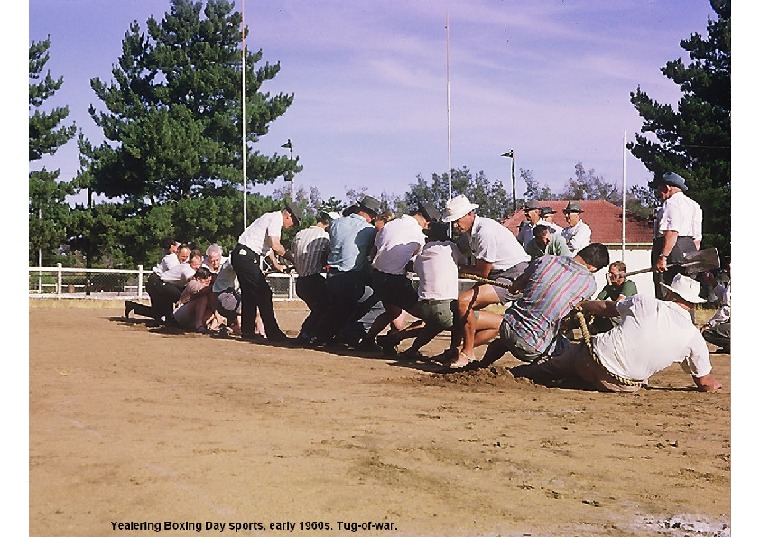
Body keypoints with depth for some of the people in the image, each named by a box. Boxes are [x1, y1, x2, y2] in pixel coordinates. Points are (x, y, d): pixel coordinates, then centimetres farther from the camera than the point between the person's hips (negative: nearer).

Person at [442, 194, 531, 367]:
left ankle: (467, 353, -10)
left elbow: (482, 272, -15)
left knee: (464, 301, -21)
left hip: (516, 277, -10)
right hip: (499, 276, 10)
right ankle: (454, 350, 15)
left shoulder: (485, 232, -22)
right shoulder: (473, 230, 8)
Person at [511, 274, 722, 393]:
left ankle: (516, 374, 43)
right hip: (623, 386, 1)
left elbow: (604, 307, 14)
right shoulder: (694, 338, -4)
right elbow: (706, 384, 6)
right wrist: (714, 383, 30)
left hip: (592, 359, -1)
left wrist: (579, 305, 33)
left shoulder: (644, 302, -4)